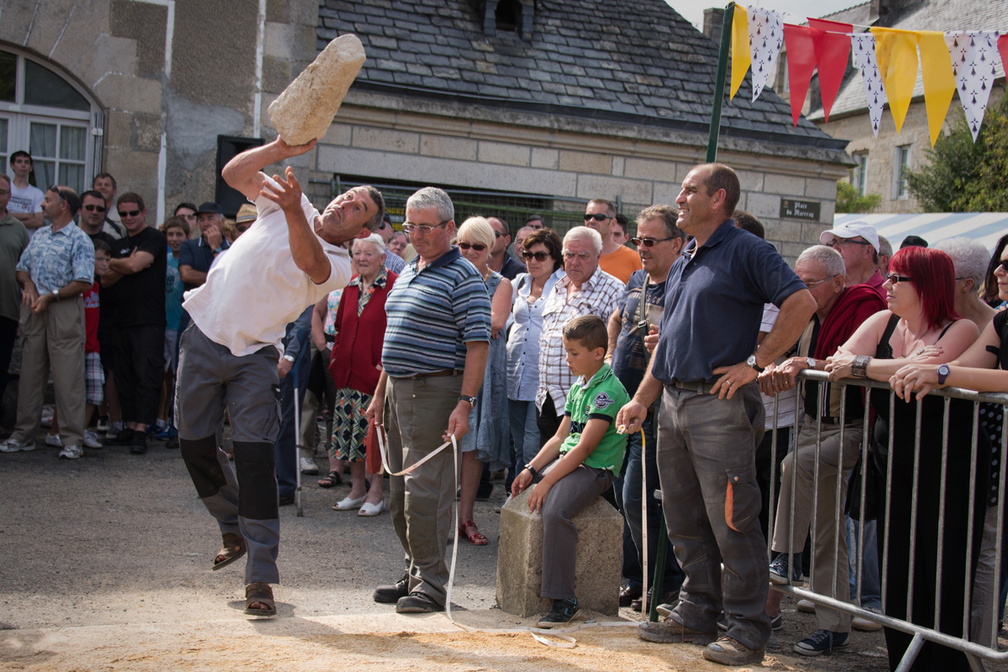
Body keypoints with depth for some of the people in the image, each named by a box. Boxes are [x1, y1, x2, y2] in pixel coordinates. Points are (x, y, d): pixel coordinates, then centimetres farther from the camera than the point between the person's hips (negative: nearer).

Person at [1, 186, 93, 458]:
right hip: (34, 311, 6)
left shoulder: (79, 240, -4)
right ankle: (24, 434, 16)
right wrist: (28, 285, -2)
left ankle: (72, 440, -2)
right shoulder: (38, 235, 17)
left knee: (67, 377, -6)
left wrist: (51, 296, -16)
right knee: (30, 373, 9)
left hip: (64, 311, -6)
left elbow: (84, 283, -11)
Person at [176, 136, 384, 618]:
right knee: (195, 447, 9)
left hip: (253, 356, -3)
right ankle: (234, 528, 33)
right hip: (204, 337, 3)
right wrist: (280, 149, -17)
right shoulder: (287, 204, 4)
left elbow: (308, 261, -29)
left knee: (255, 459, -10)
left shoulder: (338, 265, -6)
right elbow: (233, 174, -2)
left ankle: (260, 578, -4)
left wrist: (292, 211, -47)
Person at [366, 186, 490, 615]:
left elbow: (478, 344, -15)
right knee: (399, 494, 13)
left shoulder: (462, 277, -9)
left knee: (424, 492, -8)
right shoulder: (406, 272, 18)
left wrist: (465, 404, -22)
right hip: (398, 391, 9)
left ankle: (432, 583, 1)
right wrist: (380, 394, 21)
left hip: (434, 392, -9)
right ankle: (415, 574, 24)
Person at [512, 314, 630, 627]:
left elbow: (584, 447, -20)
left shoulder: (608, 391, -14)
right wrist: (531, 469, 3)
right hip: (566, 462, 10)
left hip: (595, 469, -10)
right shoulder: (578, 386, 15)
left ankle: (563, 601, -23)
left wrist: (546, 482, -22)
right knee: (515, 499, 2)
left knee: (554, 512, -31)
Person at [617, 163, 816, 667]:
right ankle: (696, 613, 24)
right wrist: (642, 400, 16)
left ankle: (746, 630, 5)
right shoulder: (681, 264, 19)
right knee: (684, 522, 13)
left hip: (719, 404, -8)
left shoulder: (746, 252, -6)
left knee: (731, 523, -4)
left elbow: (801, 303, -16)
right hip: (673, 405, 9)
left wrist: (755, 362, -15)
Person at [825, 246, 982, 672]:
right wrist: (902, 366, -19)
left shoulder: (961, 330, -7)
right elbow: (840, 363, -5)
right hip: (893, 472, 5)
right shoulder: (882, 322, 9)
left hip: (947, 475, -5)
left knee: (944, 582, -2)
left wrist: (862, 365, -15)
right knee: (895, 579, 9)